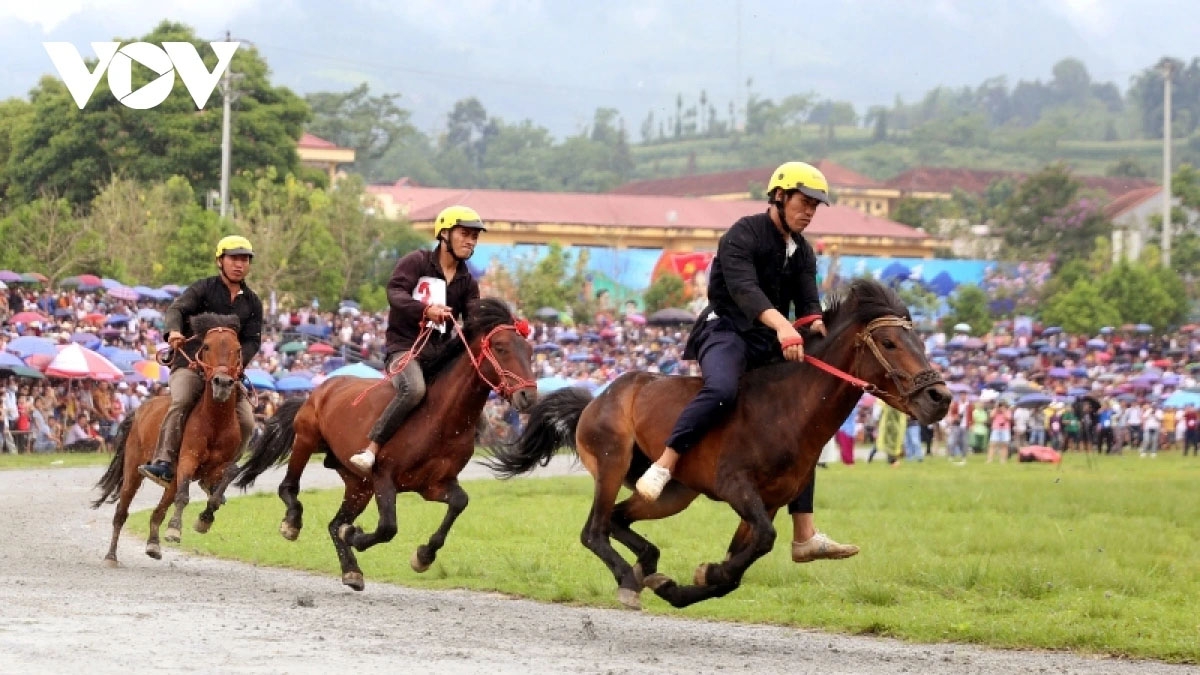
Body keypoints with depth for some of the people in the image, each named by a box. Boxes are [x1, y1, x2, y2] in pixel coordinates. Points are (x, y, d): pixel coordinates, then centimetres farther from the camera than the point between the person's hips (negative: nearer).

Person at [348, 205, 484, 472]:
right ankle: (371, 449, -33)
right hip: (405, 347, -7)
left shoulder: (467, 282, 16)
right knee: (414, 388, -35)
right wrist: (425, 310, -34)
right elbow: (395, 293, -16)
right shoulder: (416, 262, -1)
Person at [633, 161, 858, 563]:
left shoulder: (803, 252, 14)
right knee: (722, 389, -40)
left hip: (770, 346, 8)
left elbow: (808, 303, 4)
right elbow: (744, 289, -29)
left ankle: (805, 537, 10)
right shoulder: (743, 236, -12)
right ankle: (661, 468, -38)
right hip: (726, 331, -8)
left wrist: (815, 325, -22)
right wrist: (781, 324, -46)